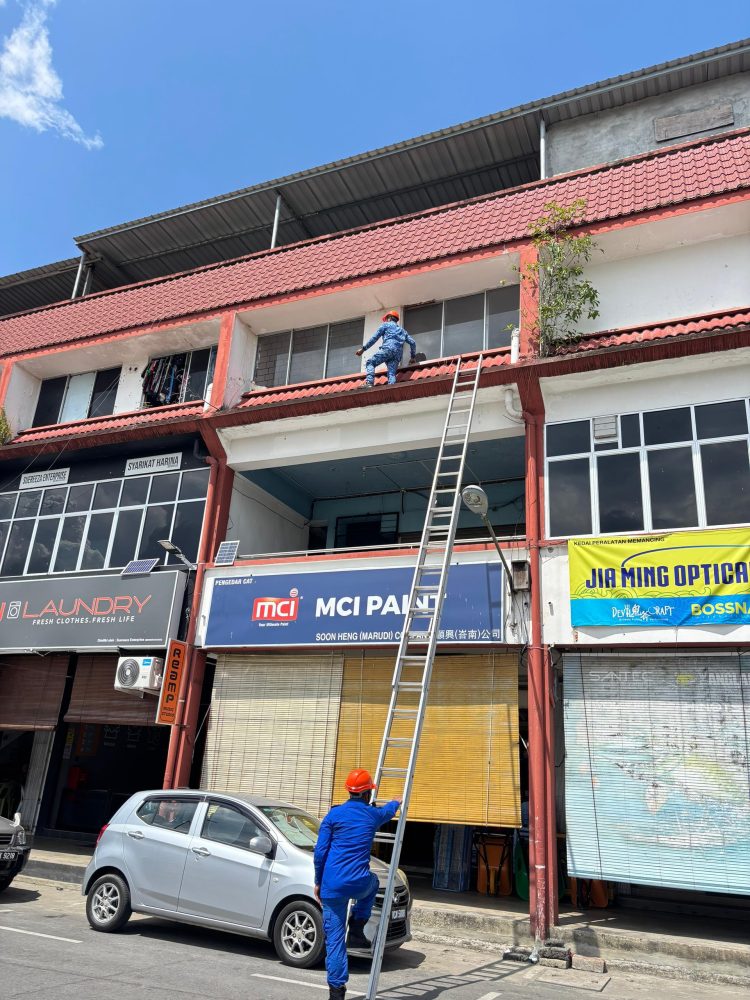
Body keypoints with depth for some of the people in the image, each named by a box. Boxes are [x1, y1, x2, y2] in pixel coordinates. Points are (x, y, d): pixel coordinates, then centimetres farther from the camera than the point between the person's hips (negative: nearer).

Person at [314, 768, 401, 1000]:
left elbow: (320, 851, 0)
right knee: (372, 884, 34)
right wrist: (396, 803, 53)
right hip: (358, 883, 0)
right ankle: (356, 931, 24)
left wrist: (318, 881, 11)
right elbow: (389, 811, 30)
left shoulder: (334, 814, 0)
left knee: (334, 938, 9)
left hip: (332, 885, 0)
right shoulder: (373, 814, 5)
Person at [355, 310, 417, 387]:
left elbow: (374, 338, 10)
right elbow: (412, 342, 25)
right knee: (392, 374, -4)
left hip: (388, 348, -5)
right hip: (398, 353, 5)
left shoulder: (386, 324, 20)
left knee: (370, 363, 1)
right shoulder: (402, 330, 36)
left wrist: (363, 348, 10)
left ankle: (369, 383, -22)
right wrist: (413, 357, 32)